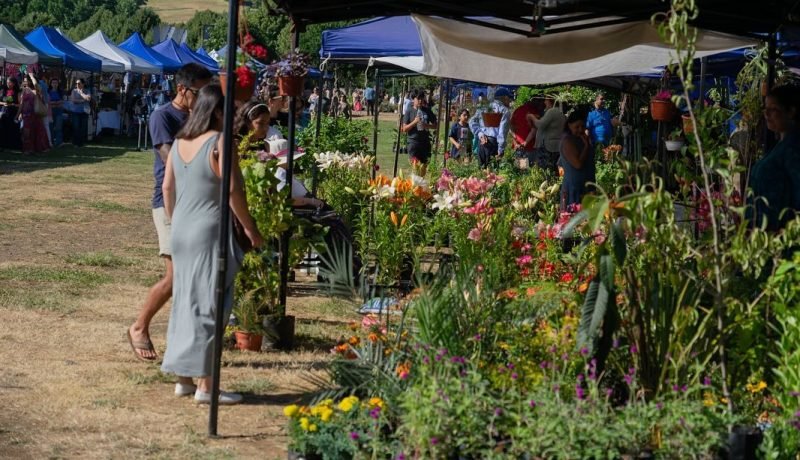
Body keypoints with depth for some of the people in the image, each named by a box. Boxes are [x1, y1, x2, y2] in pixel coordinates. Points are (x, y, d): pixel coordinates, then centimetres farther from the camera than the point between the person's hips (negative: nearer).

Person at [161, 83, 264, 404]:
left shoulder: (179, 142, 8)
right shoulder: (219, 142, -14)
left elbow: (167, 187, 13)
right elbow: (233, 191, -16)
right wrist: (250, 229, -6)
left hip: (181, 232, 7)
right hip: (210, 232, -7)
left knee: (184, 302, 14)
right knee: (209, 305, -1)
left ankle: (183, 378, 21)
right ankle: (205, 385, 2)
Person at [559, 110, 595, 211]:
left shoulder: (582, 138, 11)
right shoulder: (567, 141, -14)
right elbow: (578, 164, -22)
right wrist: (586, 145, -16)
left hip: (587, 187, 9)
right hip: (574, 188, -9)